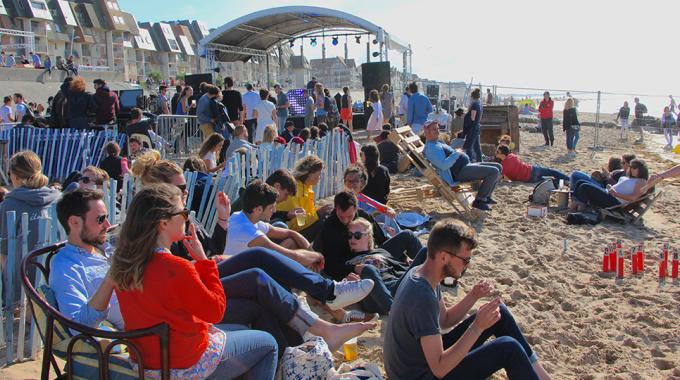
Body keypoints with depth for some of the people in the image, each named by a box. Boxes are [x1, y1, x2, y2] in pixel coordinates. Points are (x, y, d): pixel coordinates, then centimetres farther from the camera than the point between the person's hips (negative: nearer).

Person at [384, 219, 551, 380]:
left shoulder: (420, 273, -4)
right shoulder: (423, 298, -32)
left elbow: (444, 320, 9)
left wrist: (474, 296, -5)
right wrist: (478, 326, -31)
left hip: (426, 355, 9)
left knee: (498, 313, 7)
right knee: (508, 348, -15)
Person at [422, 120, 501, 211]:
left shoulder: (438, 143, 22)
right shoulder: (431, 148, -15)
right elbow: (443, 165, -28)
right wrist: (456, 154, -19)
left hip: (467, 166, 11)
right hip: (460, 172, -11)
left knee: (499, 167, 10)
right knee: (494, 172, -21)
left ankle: (486, 197, 15)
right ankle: (479, 200, -10)